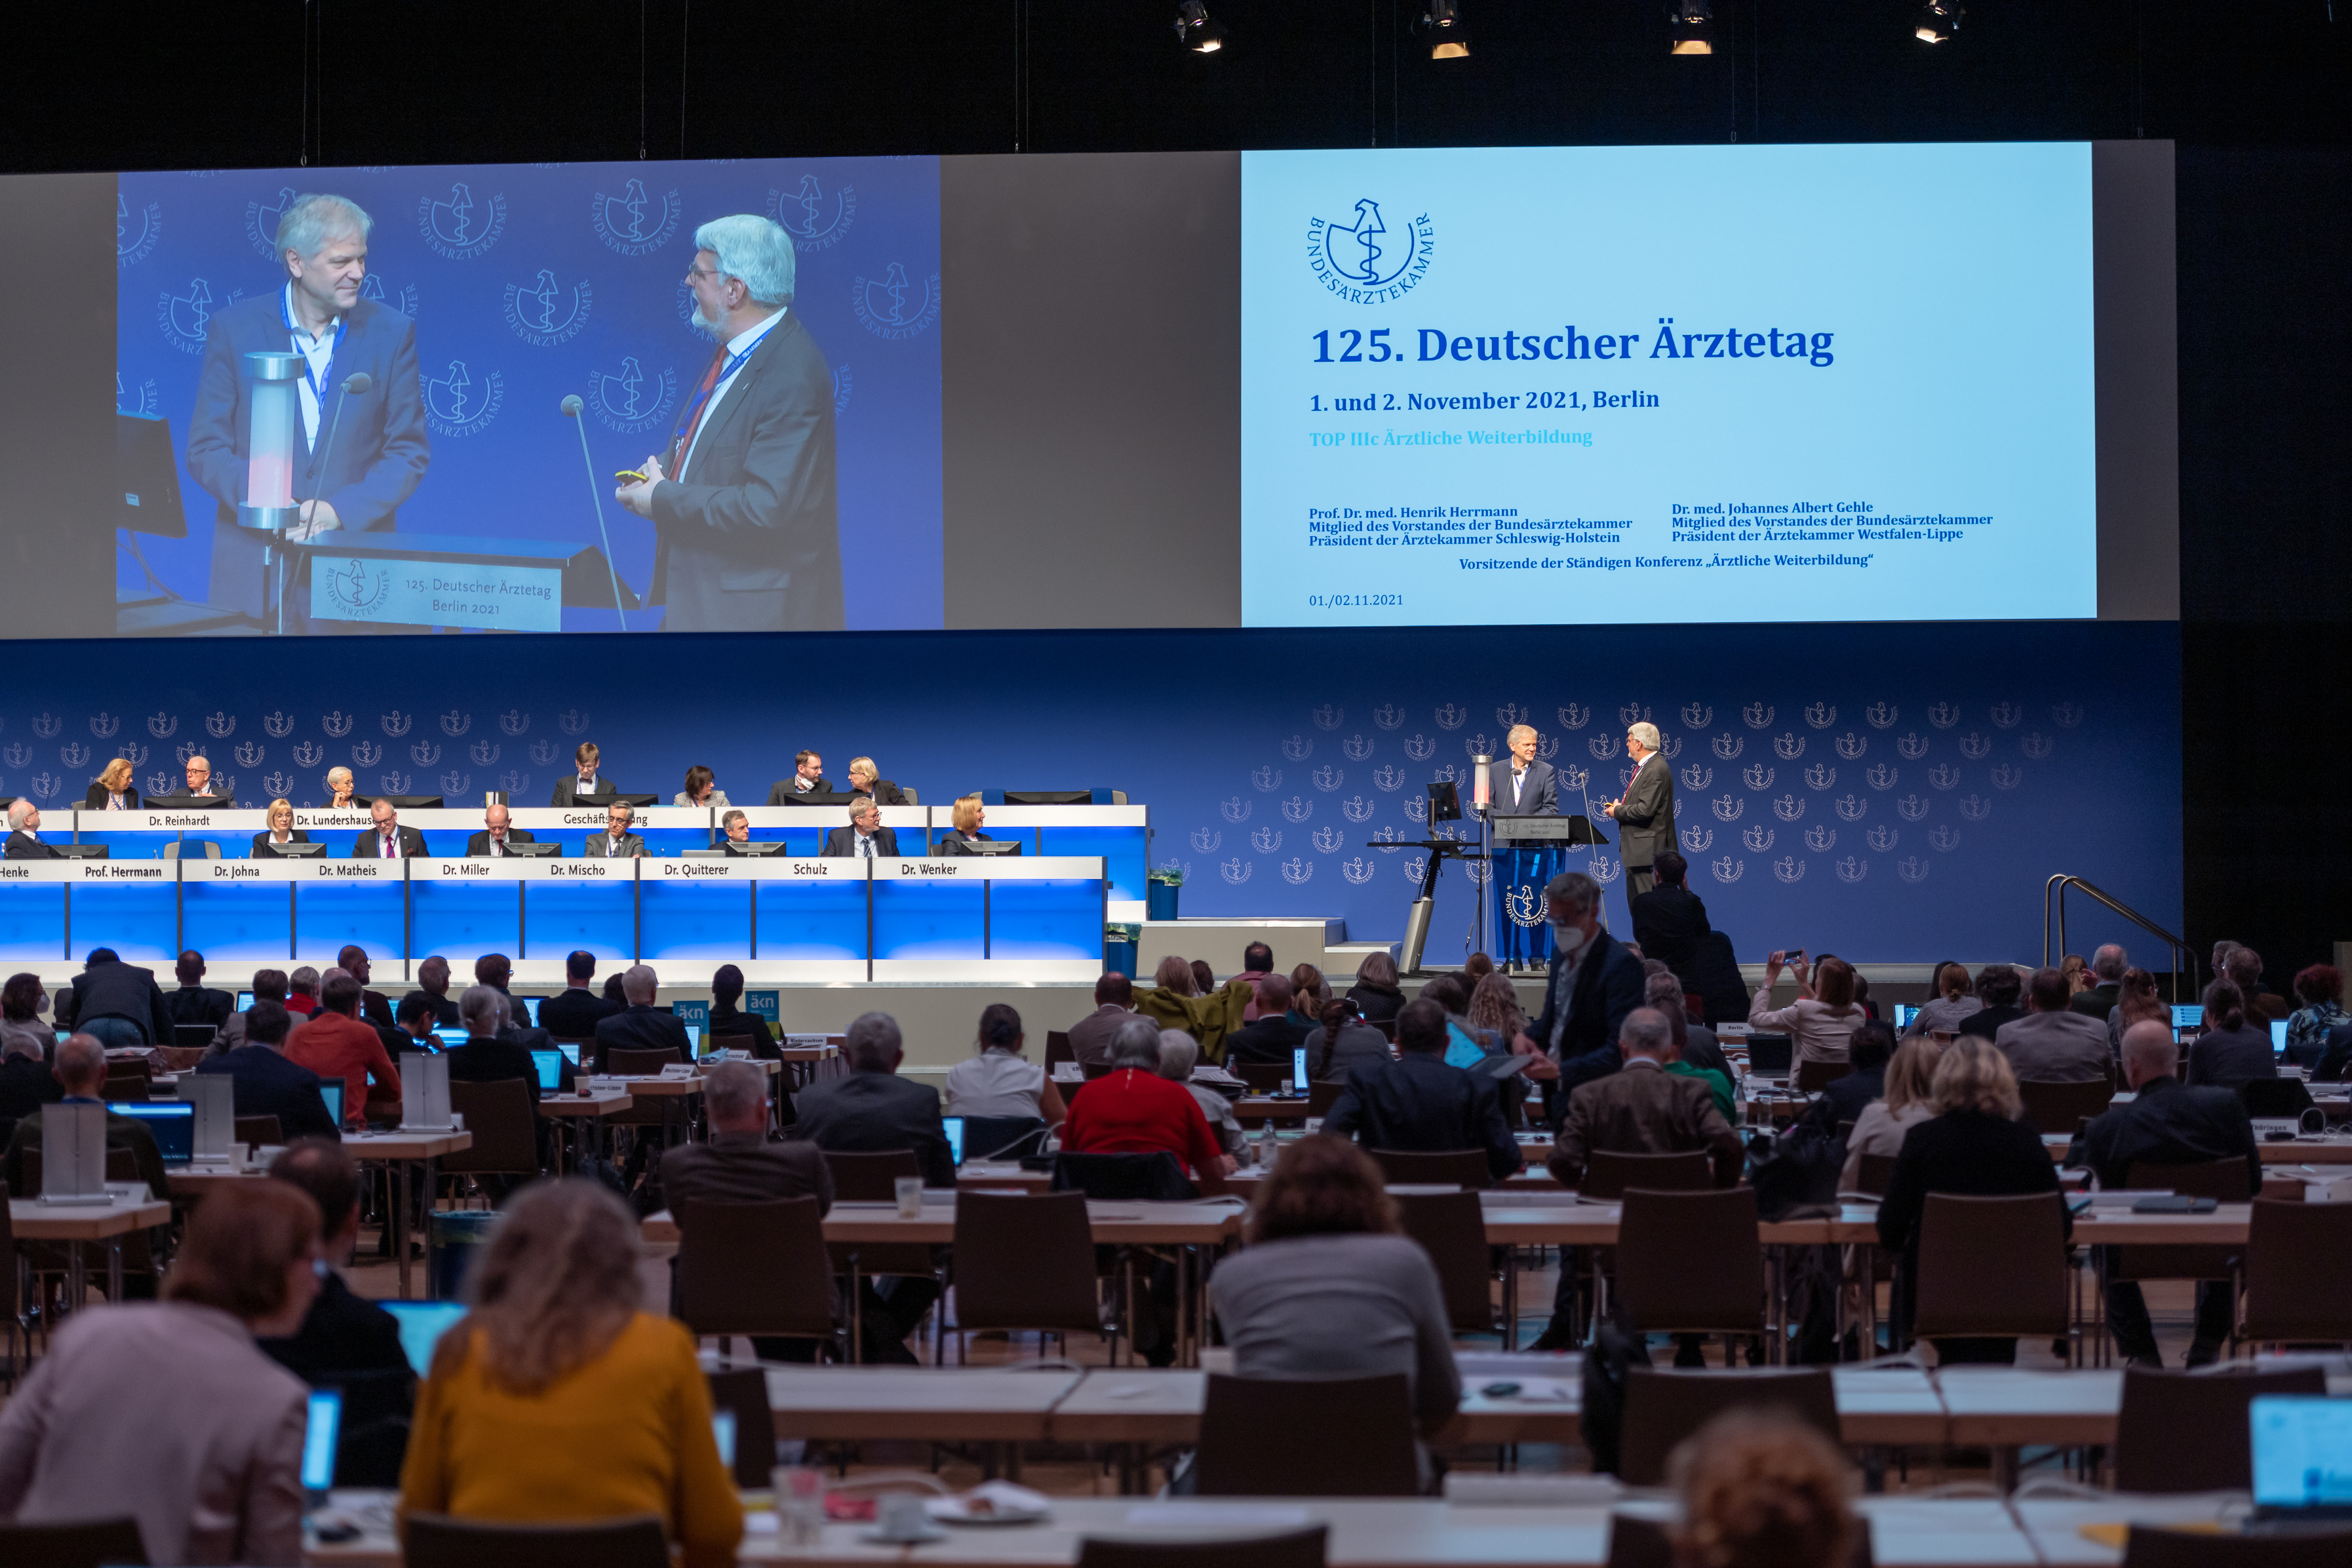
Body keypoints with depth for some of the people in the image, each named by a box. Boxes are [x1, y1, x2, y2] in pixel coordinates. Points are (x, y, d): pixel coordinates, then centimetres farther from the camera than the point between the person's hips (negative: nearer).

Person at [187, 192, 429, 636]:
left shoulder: (392, 332, 3)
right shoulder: (234, 328, 1)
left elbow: (410, 451, 2)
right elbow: (206, 449, 0)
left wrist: (340, 510, -13)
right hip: (254, 568, 0)